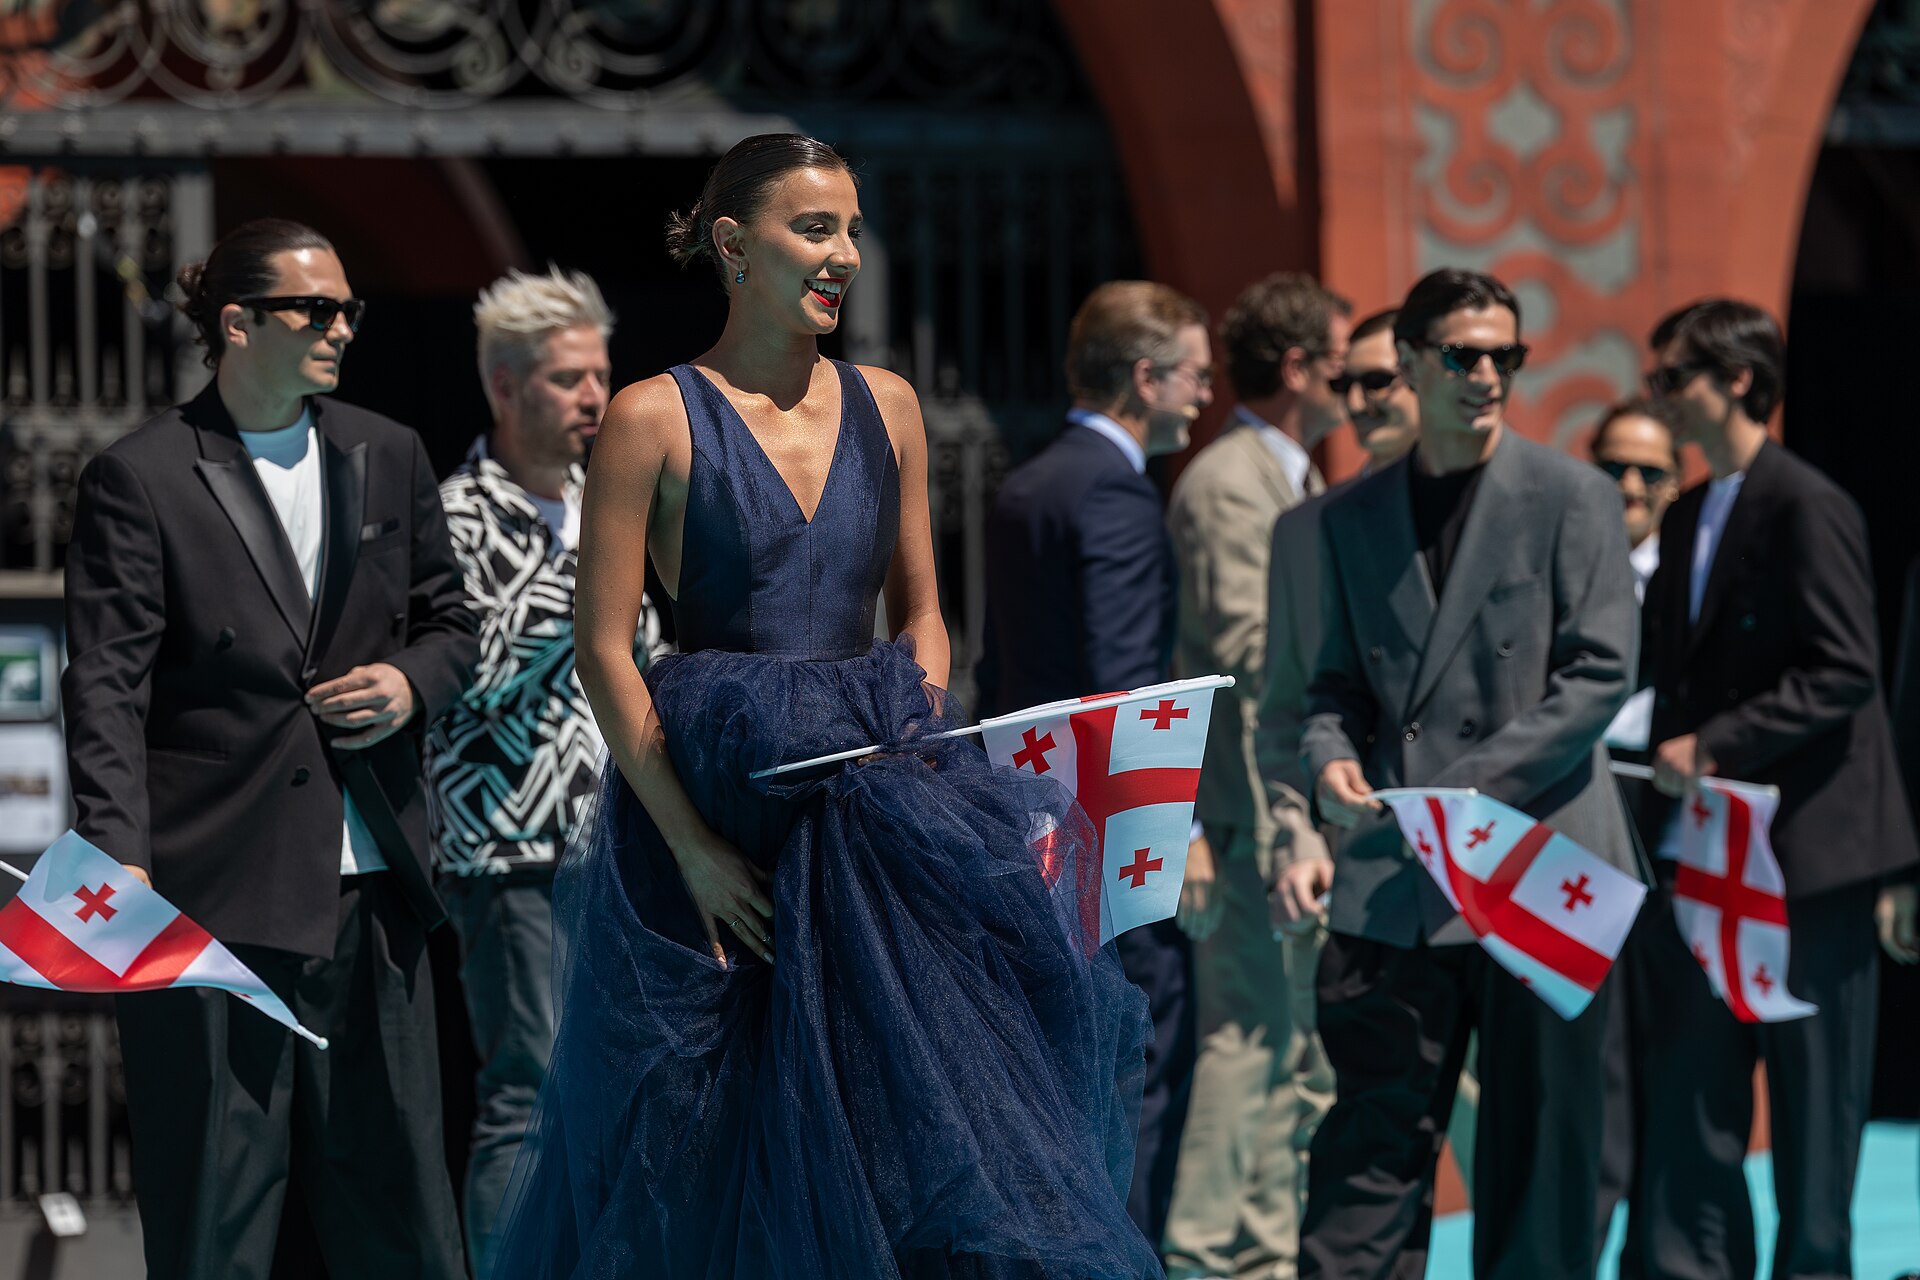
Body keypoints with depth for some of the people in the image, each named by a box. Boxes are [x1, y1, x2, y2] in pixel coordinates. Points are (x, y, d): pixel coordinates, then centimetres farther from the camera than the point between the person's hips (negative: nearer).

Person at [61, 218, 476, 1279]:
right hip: (213, 892, -5)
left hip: (369, 882, 5)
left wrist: (411, 680, -1)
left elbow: (450, 626, 23)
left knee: (394, 1185, 8)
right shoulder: (137, 478, -3)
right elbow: (105, 687, -9)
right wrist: (120, 861, -21)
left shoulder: (388, 458, 14)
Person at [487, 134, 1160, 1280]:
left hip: (876, 801, 4)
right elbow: (605, 650, -7)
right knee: (707, 1155, 1)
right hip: (711, 798, -4)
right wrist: (693, 846, -12)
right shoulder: (656, 419, -5)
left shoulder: (884, 408, 10)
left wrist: (925, 746, -2)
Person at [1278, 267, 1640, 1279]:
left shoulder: (1570, 497, 1)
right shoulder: (1352, 517, 13)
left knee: (1535, 1139, 3)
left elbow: (1599, 675, -7)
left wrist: (1464, 788, -14)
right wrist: (1334, 763, -7)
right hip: (1398, 885, 3)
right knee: (1376, 1131, -3)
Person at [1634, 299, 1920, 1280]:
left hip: (1801, 852, -8)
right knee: (1688, 1098, 6)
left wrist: (1715, 746, -20)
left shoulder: (1806, 508, -11)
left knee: (1812, 1104, 1)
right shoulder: (1687, 518, 16)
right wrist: (1665, 761, 4)